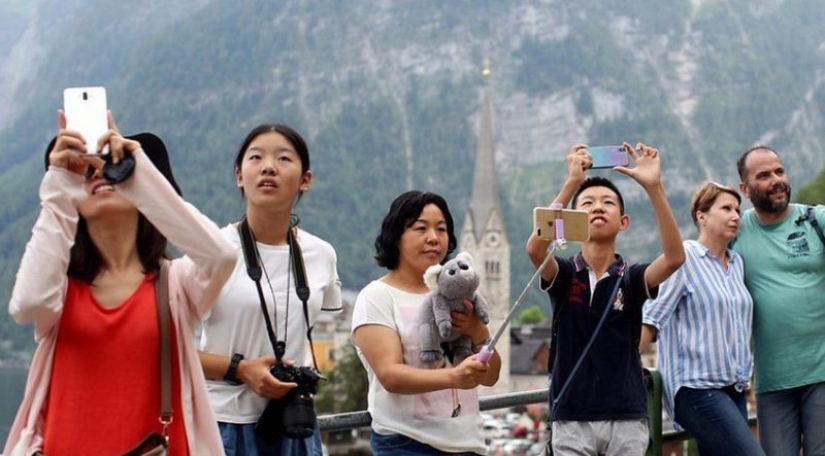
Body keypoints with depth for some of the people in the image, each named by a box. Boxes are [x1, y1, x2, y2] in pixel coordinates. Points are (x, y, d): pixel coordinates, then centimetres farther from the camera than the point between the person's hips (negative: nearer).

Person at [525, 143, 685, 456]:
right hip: (571, 419, -1)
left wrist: (653, 187, -27)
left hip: (626, 418, 1)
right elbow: (535, 248, -21)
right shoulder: (564, 275, 2)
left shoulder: (631, 278, 3)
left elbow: (675, 257, -17)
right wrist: (572, 183, -26)